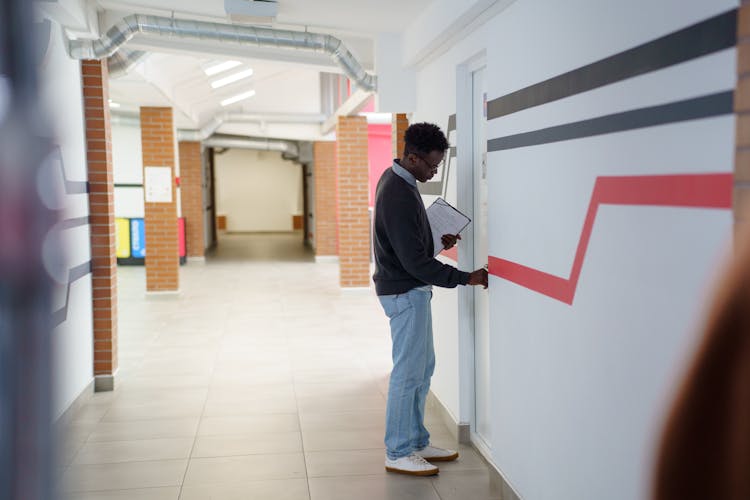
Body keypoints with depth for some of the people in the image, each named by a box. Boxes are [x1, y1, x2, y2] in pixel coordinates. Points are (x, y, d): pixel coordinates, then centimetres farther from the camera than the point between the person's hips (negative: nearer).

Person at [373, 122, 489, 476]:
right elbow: (416, 262, -25)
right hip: (405, 293, -10)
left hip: (411, 290, 10)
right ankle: (397, 454, 10)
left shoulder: (395, 178, 7)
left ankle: (417, 443, 27)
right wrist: (465, 278, -21)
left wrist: (437, 240, 6)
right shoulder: (399, 196, -25)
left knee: (423, 367, 16)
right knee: (408, 373, -2)